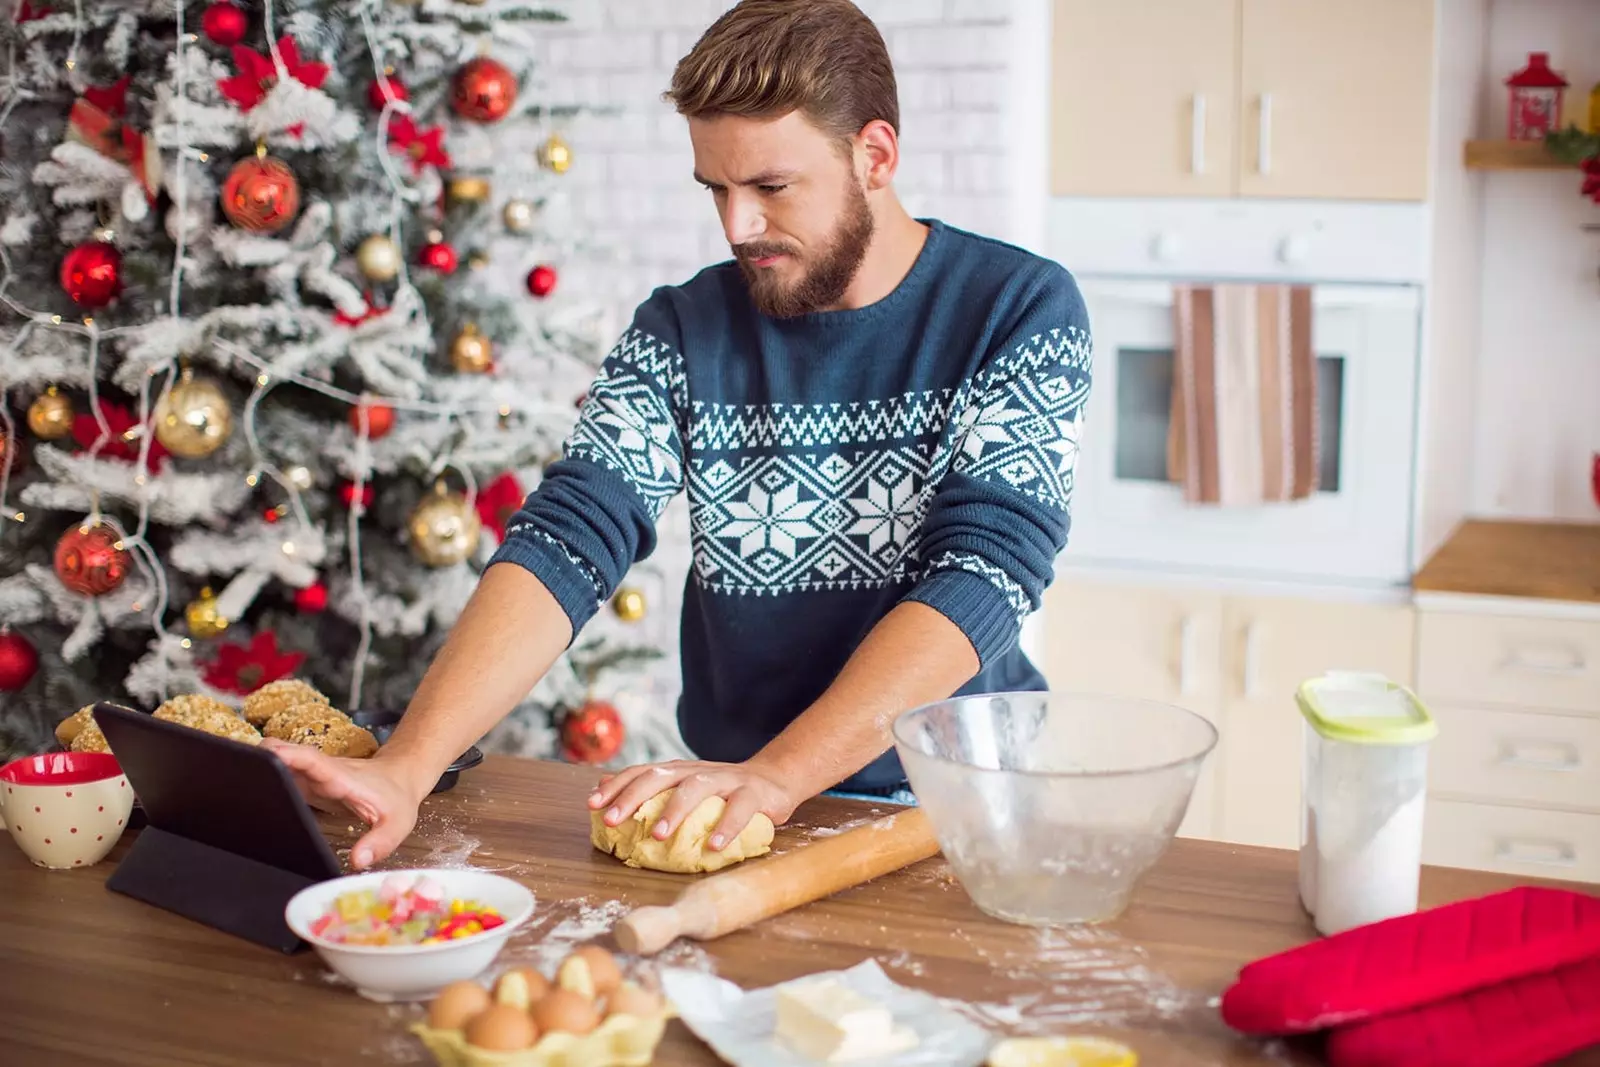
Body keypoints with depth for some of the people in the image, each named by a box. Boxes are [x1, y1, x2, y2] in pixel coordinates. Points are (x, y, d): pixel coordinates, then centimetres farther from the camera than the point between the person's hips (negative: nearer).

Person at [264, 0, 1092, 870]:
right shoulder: (683, 333, 2)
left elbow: (988, 570, -15)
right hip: (736, 805, 2)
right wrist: (407, 767, -24)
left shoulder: (1019, 310, -5)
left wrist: (778, 775, -25)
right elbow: (565, 543, -9)